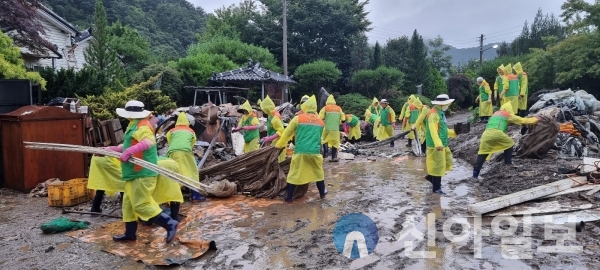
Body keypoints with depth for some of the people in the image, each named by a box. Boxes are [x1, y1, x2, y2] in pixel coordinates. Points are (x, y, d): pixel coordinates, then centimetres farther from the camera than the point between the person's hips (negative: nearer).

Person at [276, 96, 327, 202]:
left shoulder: (298, 118, 1)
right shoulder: (320, 121, 12)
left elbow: (287, 133, 8)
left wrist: (279, 145, 21)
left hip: (300, 152, -2)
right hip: (315, 152, 3)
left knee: (294, 174, 7)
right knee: (318, 172, 21)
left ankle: (289, 196, 11)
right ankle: (322, 193, 32)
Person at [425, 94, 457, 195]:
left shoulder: (440, 113, 14)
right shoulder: (433, 114, -18)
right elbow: (433, 130, -28)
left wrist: (454, 133, 17)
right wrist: (438, 144, -36)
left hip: (443, 144, 10)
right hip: (436, 146, -10)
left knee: (447, 162, 17)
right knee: (438, 165, -2)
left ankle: (431, 176, 30)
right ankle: (436, 188, 9)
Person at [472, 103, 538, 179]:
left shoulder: (495, 114, 34)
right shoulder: (508, 115, 21)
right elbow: (522, 120, 30)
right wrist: (535, 119, 43)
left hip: (486, 133, 4)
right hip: (497, 133, -4)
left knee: (482, 152, 7)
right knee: (509, 144, 24)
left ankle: (475, 173, 0)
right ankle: (508, 163, 26)